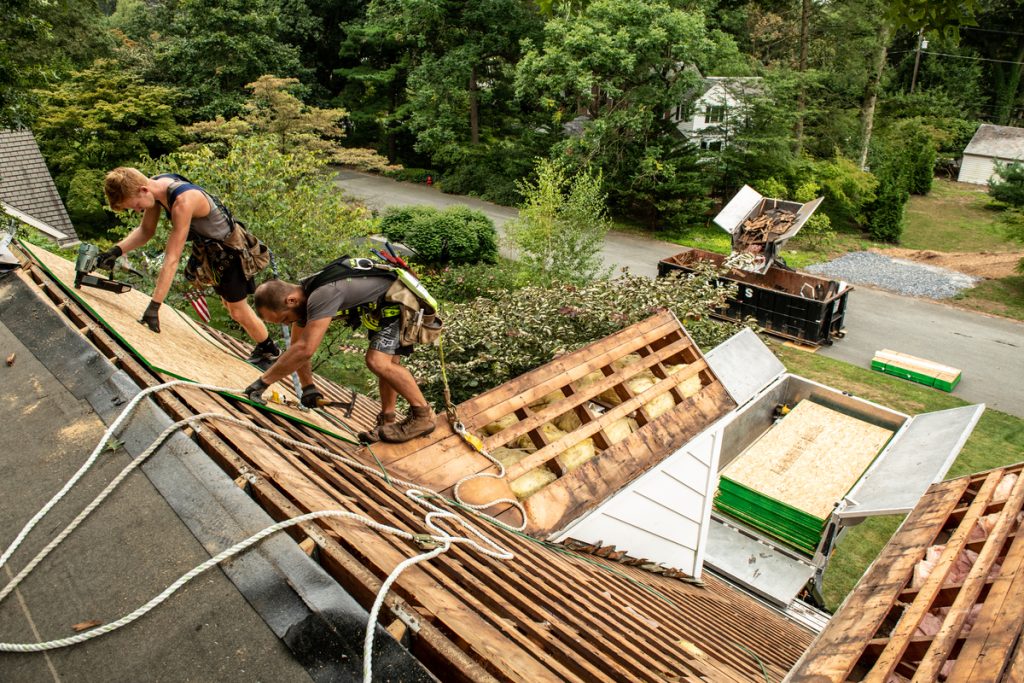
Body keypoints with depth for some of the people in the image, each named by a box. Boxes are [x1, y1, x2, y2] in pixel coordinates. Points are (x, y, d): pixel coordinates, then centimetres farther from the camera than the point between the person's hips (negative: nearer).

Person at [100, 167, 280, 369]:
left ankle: (270, 352, 26)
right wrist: (117, 250, -15)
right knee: (229, 304, 22)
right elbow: (146, 231, 3)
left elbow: (172, 259, -40)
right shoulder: (154, 186, -12)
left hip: (230, 251, -9)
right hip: (208, 248, 9)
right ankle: (261, 350, 40)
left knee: (238, 311, 3)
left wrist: (153, 306, -40)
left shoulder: (183, 201, -38)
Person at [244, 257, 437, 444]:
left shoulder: (322, 295, -32)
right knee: (387, 362, 15)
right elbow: (297, 346, 11)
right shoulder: (302, 295, 0)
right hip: (386, 309, 10)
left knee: (378, 361, -21)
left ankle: (423, 415, -9)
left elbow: (304, 350, -36)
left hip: (402, 305, -10)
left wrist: (263, 382, -29)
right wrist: (308, 386, 8)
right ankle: (387, 421, 25)